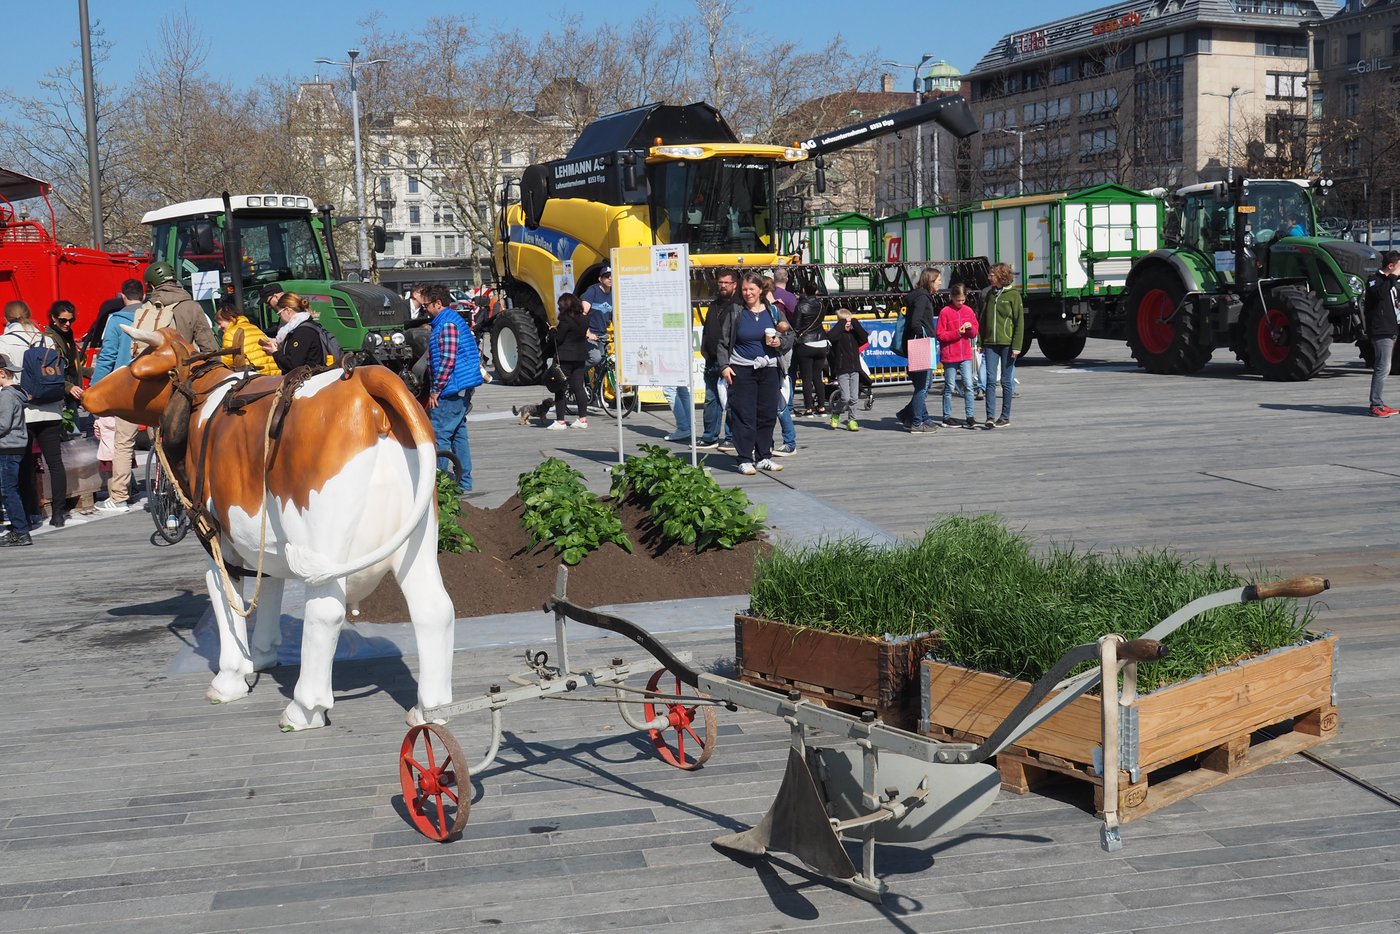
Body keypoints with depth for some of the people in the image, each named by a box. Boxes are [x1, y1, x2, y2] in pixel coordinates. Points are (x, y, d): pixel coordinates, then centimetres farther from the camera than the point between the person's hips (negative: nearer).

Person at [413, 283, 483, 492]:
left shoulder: (447, 324, -14)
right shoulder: (453, 319, 17)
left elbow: (448, 360, -20)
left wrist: (435, 390, -16)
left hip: (451, 389, -11)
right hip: (462, 389, 11)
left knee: (439, 435, -8)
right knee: (458, 434, 13)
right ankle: (463, 482, 17)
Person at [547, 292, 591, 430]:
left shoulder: (565, 321, -16)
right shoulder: (584, 319, 6)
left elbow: (558, 339, -16)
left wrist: (555, 331, 4)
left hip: (564, 358, -7)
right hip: (580, 357, 7)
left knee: (560, 389, -1)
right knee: (578, 387, 12)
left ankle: (560, 421, -1)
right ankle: (583, 418, 12)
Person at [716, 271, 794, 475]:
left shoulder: (773, 311, 8)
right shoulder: (735, 313, 3)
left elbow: (790, 335, 14)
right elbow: (723, 342, 4)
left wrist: (780, 342, -7)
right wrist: (724, 366, -6)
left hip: (769, 370, 3)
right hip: (741, 371, -2)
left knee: (768, 415, 5)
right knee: (744, 416, -4)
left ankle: (763, 458, 15)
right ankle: (745, 460, 1)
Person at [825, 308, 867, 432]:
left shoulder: (854, 333, 11)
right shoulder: (837, 333, -3)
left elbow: (865, 338, -5)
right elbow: (830, 336, -26)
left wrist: (856, 324, -6)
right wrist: (841, 324, -17)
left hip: (854, 369, 5)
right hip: (842, 370, -4)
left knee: (854, 397, 3)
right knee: (846, 397, -10)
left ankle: (851, 420, 12)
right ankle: (835, 413, 14)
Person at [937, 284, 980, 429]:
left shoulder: (968, 311, 7)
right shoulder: (945, 312, -6)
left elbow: (974, 333, 14)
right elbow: (939, 334, -8)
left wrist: (970, 328, -8)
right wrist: (956, 333, -18)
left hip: (965, 355, 3)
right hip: (949, 356, -3)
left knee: (968, 385, -4)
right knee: (949, 387, 4)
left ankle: (970, 416, -1)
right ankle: (947, 417, 13)